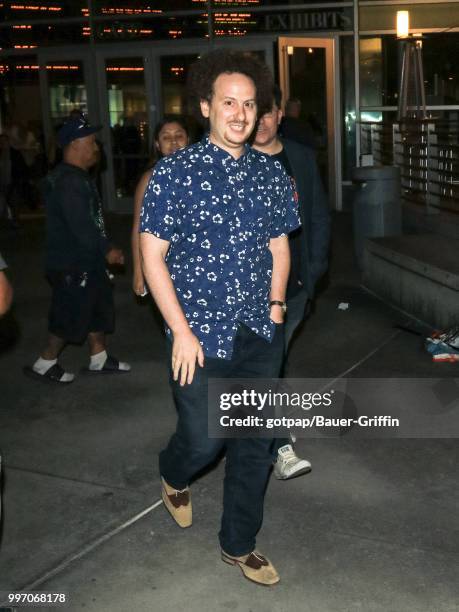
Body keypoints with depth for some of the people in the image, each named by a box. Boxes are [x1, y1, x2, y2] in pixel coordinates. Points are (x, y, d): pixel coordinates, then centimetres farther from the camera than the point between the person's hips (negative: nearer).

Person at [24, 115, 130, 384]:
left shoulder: (79, 177, 13)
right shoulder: (69, 181, -22)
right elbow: (80, 225, -27)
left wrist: (104, 249, 15)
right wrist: (107, 250, -18)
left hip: (86, 261, 10)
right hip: (72, 265, -10)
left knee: (99, 307, 17)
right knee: (71, 316, 0)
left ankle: (99, 358, 29)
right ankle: (44, 364, 14)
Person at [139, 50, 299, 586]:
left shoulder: (271, 174, 4)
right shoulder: (175, 172, -9)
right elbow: (152, 254, -9)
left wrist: (275, 305, 4)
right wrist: (182, 331, -12)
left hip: (260, 337, 4)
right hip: (201, 336, -4)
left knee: (255, 445, 11)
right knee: (202, 440, 6)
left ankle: (238, 544, 32)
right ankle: (174, 475, 44)